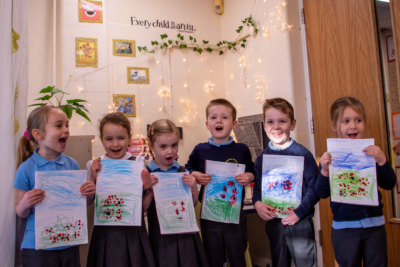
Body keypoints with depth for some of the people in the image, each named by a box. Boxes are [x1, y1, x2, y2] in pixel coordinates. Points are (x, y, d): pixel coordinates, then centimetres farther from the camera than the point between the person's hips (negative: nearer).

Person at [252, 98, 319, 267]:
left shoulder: (302, 153, -10)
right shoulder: (261, 158, 2)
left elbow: (314, 187, -12)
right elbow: (257, 186, 8)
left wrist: (299, 212, -18)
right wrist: (257, 203, -10)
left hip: (300, 223, -4)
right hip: (274, 223, 4)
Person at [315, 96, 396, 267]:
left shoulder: (372, 152, 0)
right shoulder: (330, 156, -8)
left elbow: (389, 184, -3)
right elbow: (322, 193, -9)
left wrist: (382, 161, -20)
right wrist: (324, 170, -27)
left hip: (374, 223, 2)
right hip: (344, 226, -2)